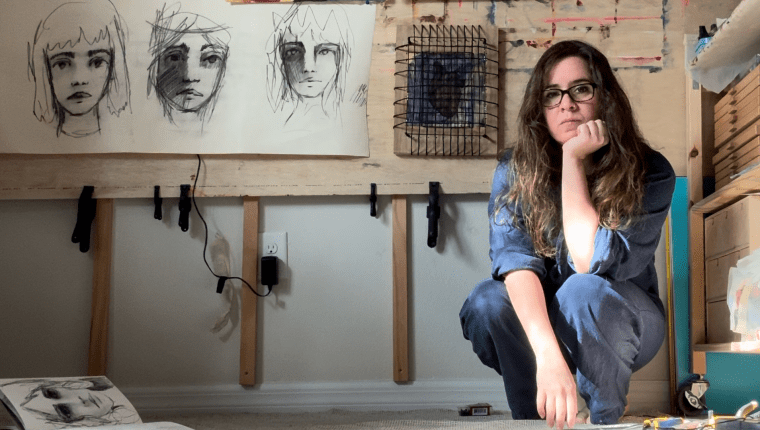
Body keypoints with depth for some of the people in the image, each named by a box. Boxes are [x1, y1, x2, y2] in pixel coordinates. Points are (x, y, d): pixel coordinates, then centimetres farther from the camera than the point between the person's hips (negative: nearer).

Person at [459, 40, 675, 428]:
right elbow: (516, 260, -27)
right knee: (487, 301, -30)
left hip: (619, 323, -1)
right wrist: (548, 355, -44)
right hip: (536, 319, 2)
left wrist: (574, 159, -31)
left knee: (582, 292, -35)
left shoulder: (649, 173, -18)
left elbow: (592, 263, -29)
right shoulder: (515, 170, -12)